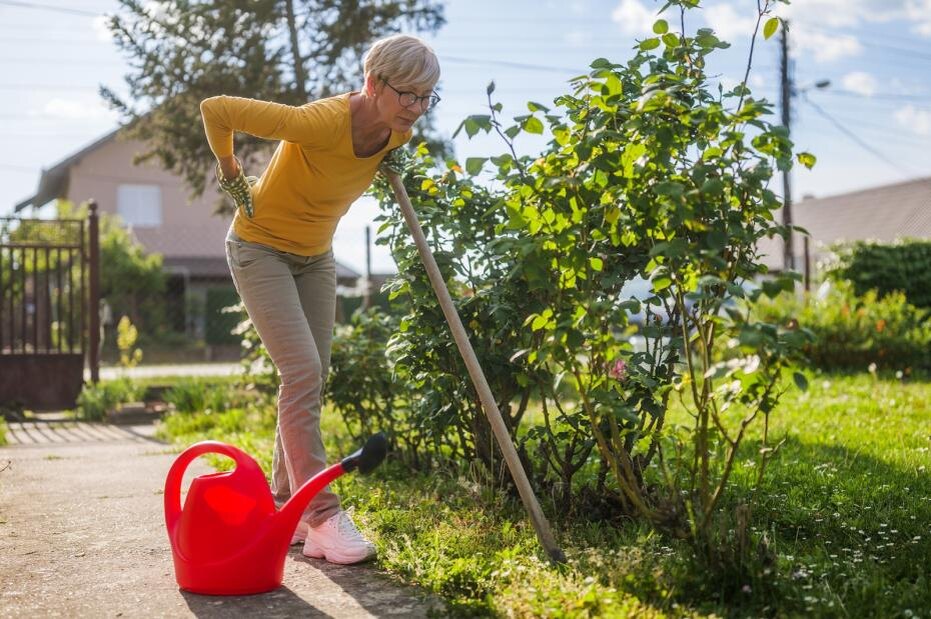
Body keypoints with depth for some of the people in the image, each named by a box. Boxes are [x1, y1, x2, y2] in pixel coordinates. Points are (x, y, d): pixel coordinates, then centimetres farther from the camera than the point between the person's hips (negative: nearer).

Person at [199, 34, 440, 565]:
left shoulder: (398, 135, -12)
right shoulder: (321, 123, -34)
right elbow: (215, 109, -26)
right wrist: (231, 171, -12)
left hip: (315, 255, 7)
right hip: (261, 248, -7)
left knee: (310, 381, 7)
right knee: (303, 372, -17)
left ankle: (285, 506, 18)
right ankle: (322, 518, -14)